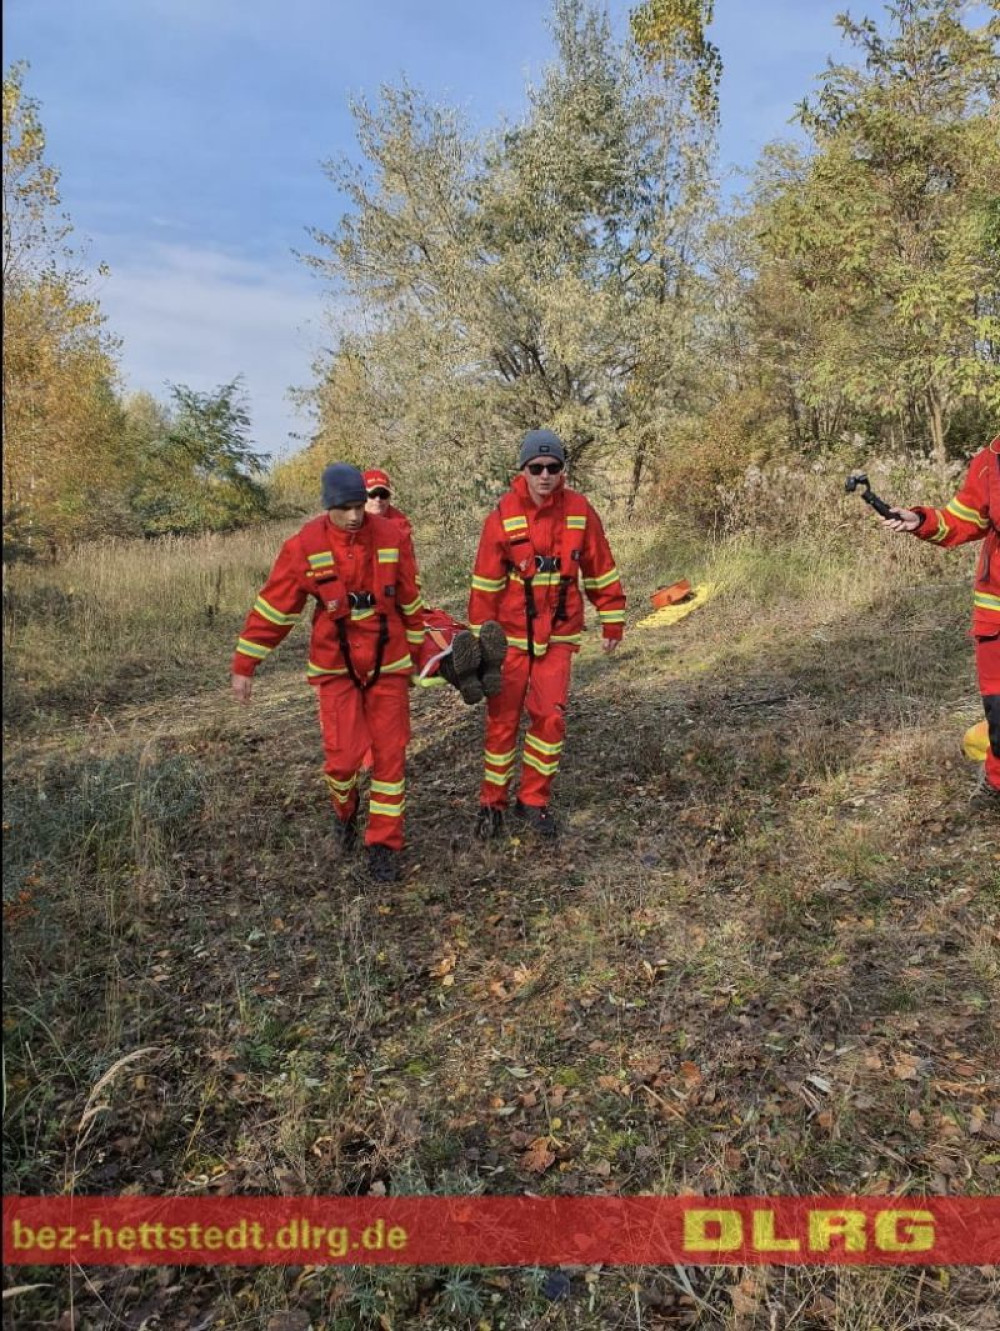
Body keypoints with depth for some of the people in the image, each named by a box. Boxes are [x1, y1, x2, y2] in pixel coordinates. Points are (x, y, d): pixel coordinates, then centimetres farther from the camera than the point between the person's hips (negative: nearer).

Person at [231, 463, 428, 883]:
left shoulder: (391, 538, -7)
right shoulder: (304, 547, -12)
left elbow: (410, 599, 6)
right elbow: (271, 608, -7)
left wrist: (415, 647, 16)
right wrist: (244, 666, -4)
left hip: (388, 664, 2)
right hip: (336, 667, -1)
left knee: (390, 755, 2)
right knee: (344, 755, -7)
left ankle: (384, 845, 17)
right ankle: (344, 807, 29)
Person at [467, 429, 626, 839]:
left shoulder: (579, 511, -5)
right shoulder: (503, 516, -10)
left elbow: (599, 569, 4)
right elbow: (486, 583, -6)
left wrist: (612, 620, 7)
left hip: (558, 635, 1)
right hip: (511, 634, -1)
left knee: (550, 716, 1)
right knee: (502, 718, 5)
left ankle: (534, 800, 18)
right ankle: (492, 802, 20)